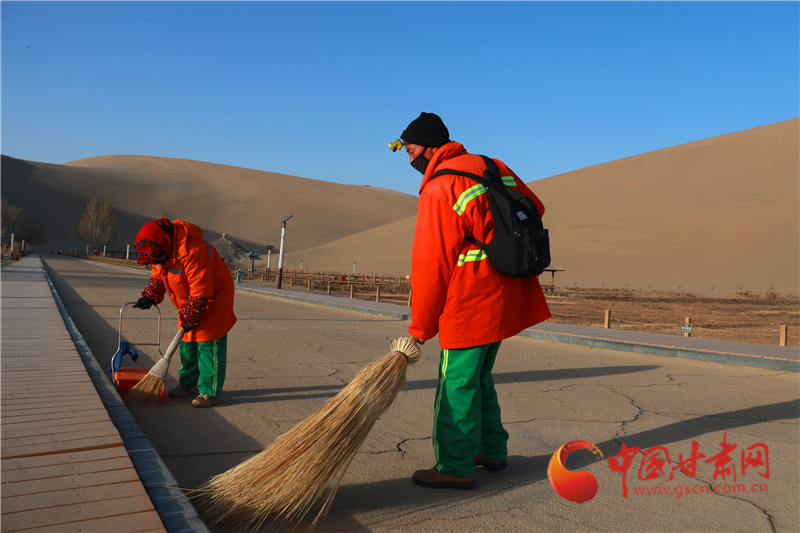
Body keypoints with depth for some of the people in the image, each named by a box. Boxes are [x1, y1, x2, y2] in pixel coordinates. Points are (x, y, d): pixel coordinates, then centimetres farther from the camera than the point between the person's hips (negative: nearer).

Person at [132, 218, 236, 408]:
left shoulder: (192, 250, -33)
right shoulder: (163, 247, -4)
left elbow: (201, 292, -30)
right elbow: (157, 275, 13)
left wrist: (188, 318, -21)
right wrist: (149, 297, -4)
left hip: (214, 297, -9)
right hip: (190, 301, 9)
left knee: (208, 342, -9)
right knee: (187, 342, 12)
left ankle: (209, 391, -2)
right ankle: (187, 383, 27)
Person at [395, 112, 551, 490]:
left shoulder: (439, 191, -15)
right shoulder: (493, 168, 10)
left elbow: (431, 265, -14)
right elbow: (534, 208, 20)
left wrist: (420, 327, -5)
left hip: (471, 302, -9)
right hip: (506, 297, 9)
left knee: (457, 384, 0)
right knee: (478, 377, 20)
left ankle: (455, 468, 9)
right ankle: (491, 450, 31)